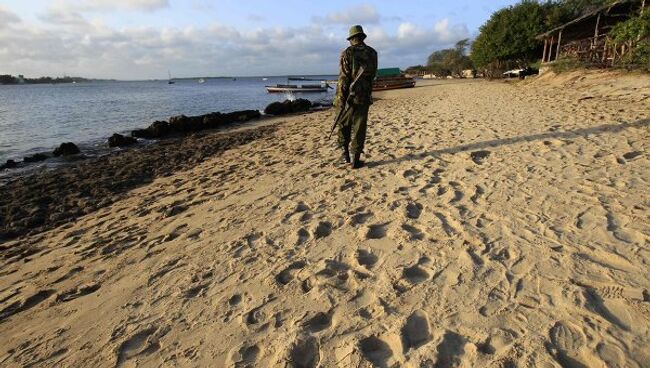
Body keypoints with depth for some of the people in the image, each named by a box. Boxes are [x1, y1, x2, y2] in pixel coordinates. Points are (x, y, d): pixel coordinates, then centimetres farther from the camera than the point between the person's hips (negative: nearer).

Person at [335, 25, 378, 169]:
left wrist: (339, 98, -12)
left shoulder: (347, 53, -7)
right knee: (359, 128, 4)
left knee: (344, 125, 15)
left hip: (350, 96, -2)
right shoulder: (372, 53, 4)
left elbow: (343, 77, -13)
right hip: (365, 96, 2)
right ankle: (355, 160, 4)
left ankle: (346, 153, 18)